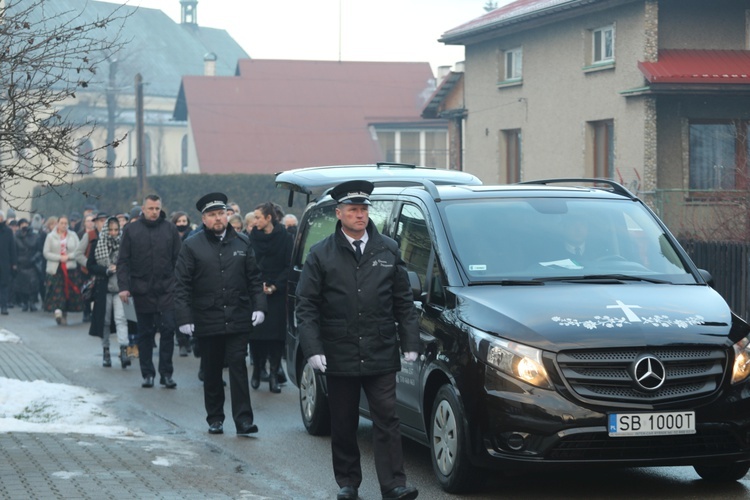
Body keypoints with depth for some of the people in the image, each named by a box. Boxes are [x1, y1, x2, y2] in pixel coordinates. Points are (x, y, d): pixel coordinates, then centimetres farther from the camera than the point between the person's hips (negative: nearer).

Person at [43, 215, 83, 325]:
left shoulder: (73, 236, 8)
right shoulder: (50, 237, 4)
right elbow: (46, 253, -1)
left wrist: (68, 256, -11)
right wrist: (59, 257, -12)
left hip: (70, 268, 2)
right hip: (55, 269, -2)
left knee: (69, 291, 3)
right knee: (57, 291, -15)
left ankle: (64, 315, 13)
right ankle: (57, 311, -26)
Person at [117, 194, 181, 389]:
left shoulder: (170, 229, 4)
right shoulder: (131, 230, 2)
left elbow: (178, 260, 7)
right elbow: (123, 261, 2)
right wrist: (123, 286, -7)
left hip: (166, 290, 0)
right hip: (142, 290, 0)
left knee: (168, 329, -5)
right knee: (145, 333, 7)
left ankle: (166, 373, 2)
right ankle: (147, 373, 15)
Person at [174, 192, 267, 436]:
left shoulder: (242, 242, 7)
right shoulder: (192, 246, 0)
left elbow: (254, 278, 11)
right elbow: (182, 286, -2)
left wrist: (259, 306, -1)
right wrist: (184, 318, -9)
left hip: (238, 319, 0)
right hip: (207, 321, 0)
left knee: (238, 367, -4)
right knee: (212, 372, 9)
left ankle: (243, 419, -5)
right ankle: (215, 418, 20)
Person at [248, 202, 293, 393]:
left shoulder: (284, 237, -1)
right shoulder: (253, 238, 5)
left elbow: (289, 267, -1)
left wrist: (274, 286, -10)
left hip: (277, 293, -2)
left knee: (276, 333, -4)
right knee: (256, 333, -2)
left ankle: (274, 373, 1)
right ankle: (257, 371, 10)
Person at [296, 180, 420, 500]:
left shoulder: (388, 251, 8)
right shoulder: (321, 255, 2)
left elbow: (404, 302, 11)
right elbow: (306, 305, 0)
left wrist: (410, 342, 3)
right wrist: (312, 349, -10)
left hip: (381, 354, 1)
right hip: (339, 357, 0)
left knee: (386, 419, -4)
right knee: (343, 425, 8)